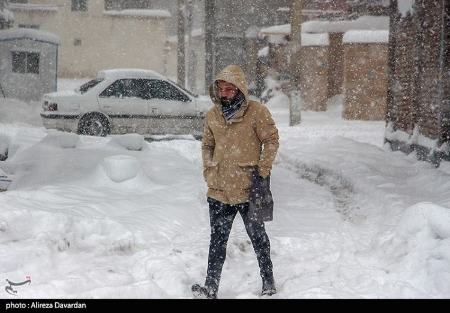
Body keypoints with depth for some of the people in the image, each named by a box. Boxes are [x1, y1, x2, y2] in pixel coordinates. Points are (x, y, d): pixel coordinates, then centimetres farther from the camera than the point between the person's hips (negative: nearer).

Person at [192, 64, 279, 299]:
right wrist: (208, 170, 8)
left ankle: (268, 281, 27)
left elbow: (271, 140, -6)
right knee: (217, 241, 4)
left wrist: (262, 170, -11)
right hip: (219, 190, 4)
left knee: (258, 237, 12)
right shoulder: (212, 115, 6)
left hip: (248, 189, -3)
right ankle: (210, 288, 5)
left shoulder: (256, 112, -9)